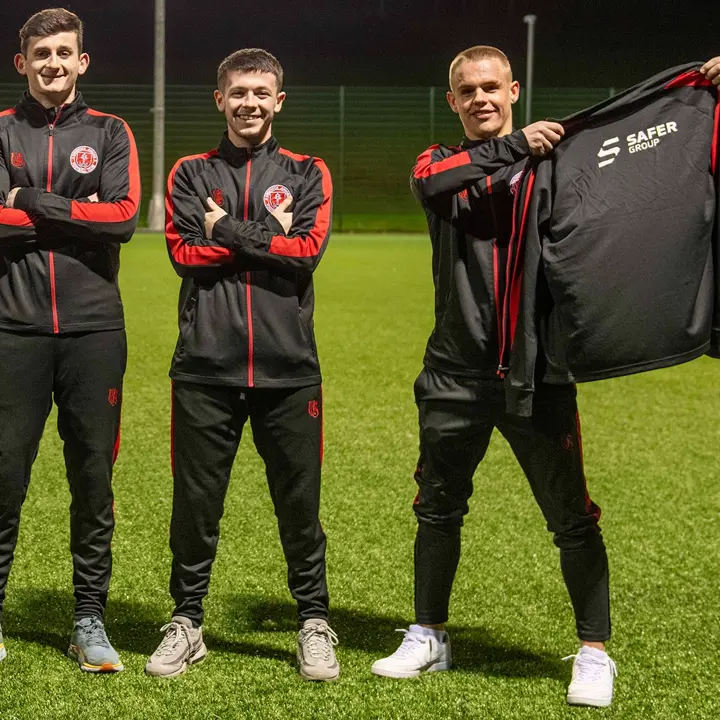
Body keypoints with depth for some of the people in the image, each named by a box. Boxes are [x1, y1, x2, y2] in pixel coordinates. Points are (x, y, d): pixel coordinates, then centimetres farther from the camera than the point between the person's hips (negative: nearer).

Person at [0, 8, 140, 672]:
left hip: (93, 328, 1)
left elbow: (124, 216, -6)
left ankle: (90, 619, 14)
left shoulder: (109, 133, 10)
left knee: (93, 477, 4)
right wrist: (73, 218, -8)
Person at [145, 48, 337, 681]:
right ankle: (187, 622, 21)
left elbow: (308, 250, -8)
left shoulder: (307, 173, 9)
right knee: (196, 500, 6)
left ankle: (315, 623, 20)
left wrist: (226, 229, -7)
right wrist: (267, 236, -7)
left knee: (299, 503, 5)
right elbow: (184, 253, -4)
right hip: (205, 367, 1)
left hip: (288, 368, 0)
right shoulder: (190, 174, 11)